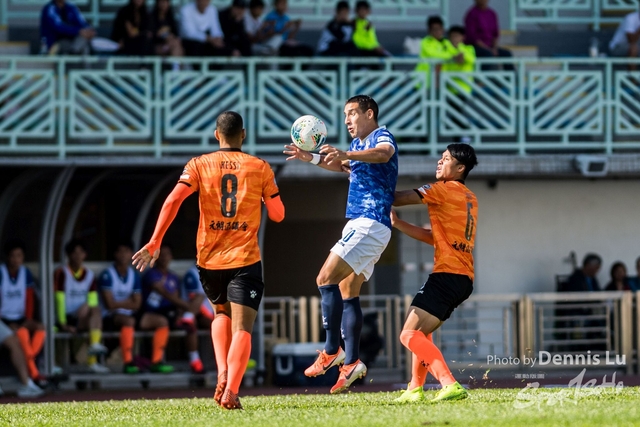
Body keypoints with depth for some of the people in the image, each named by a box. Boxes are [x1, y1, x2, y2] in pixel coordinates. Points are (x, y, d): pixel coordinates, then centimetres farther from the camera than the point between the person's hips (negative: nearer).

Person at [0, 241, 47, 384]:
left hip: (20, 318, 5)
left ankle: (29, 360, -29)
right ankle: (33, 372, -32)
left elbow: (30, 299, 8)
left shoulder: (26, 273, 6)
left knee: (40, 327, -25)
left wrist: (28, 321, -6)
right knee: (22, 332, -33)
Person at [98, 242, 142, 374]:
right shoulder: (107, 276, -8)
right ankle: (128, 362, -43)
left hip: (127, 316, 6)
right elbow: (110, 304, -13)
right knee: (129, 321, -38)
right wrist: (128, 302, 1)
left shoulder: (134, 276, 12)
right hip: (109, 318, -6)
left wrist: (119, 304, -6)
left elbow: (136, 305, 8)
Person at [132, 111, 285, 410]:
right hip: (245, 260, -2)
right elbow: (278, 215, 8)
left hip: (209, 259, 2)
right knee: (241, 328, -5)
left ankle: (222, 374, 6)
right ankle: (231, 391, -24)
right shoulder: (260, 168, 2)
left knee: (222, 314, 27)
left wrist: (154, 243, -10)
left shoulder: (199, 165, 2)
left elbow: (173, 200, -11)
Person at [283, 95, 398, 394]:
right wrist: (311, 158, 29)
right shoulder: (358, 143, 20)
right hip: (361, 225, 10)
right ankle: (351, 361, 8)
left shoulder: (382, 136, -9)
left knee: (326, 279, -17)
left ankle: (332, 350, -17)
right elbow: (342, 165, 43)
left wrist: (345, 154, -50)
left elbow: (383, 154, -35)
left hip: (369, 224, -10)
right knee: (347, 293, 9)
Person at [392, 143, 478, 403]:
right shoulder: (469, 199, 21)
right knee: (421, 332, 26)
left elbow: (400, 198, -5)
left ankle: (450, 385, -31)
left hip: (448, 275, -10)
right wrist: (396, 223, 19)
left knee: (409, 335, -17)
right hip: (463, 278, 10)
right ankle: (415, 388, 23)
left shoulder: (446, 189, -5)